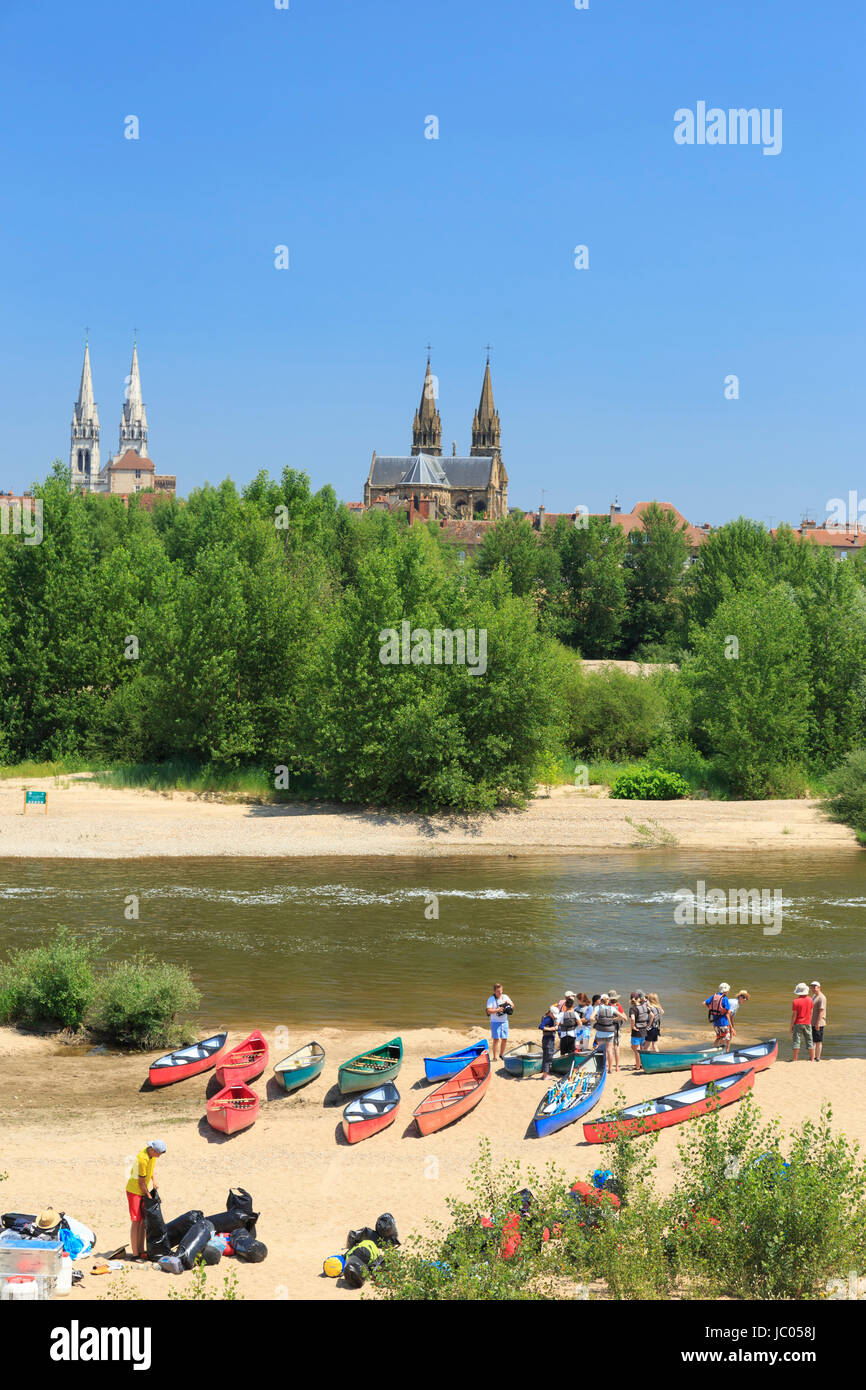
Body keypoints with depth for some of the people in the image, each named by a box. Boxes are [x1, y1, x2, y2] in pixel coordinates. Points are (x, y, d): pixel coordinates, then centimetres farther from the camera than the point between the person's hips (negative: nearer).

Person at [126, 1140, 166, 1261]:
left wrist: (154, 1180, 5)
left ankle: (141, 1251, 14)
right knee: (136, 1221, -7)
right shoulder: (142, 1159, -30)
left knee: (144, 1220, 8)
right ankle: (135, 1254, -4)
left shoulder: (152, 1152, -4)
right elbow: (141, 1182, -21)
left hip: (143, 1191, 8)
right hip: (134, 1191, -8)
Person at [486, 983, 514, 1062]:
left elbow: (512, 1005, 11)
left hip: (504, 1021, 5)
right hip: (495, 1022, -5)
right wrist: (498, 1010, -30)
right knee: (496, 1039, -9)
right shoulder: (491, 999, -9)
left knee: (504, 1039, 8)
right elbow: (489, 1011, -18)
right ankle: (494, 1057, -5)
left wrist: (509, 1003, -10)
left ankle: (502, 1054, 26)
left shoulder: (505, 997, 6)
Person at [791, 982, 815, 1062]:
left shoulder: (796, 1001, -13)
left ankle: (795, 1059, 2)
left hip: (798, 1023, -3)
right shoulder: (809, 999, -3)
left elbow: (794, 1015, -12)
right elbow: (811, 1012, 5)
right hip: (807, 1023, 3)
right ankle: (812, 1059, 14)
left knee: (796, 1040, 2)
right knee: (809, 1041, 10)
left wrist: (791, 1025, -4)